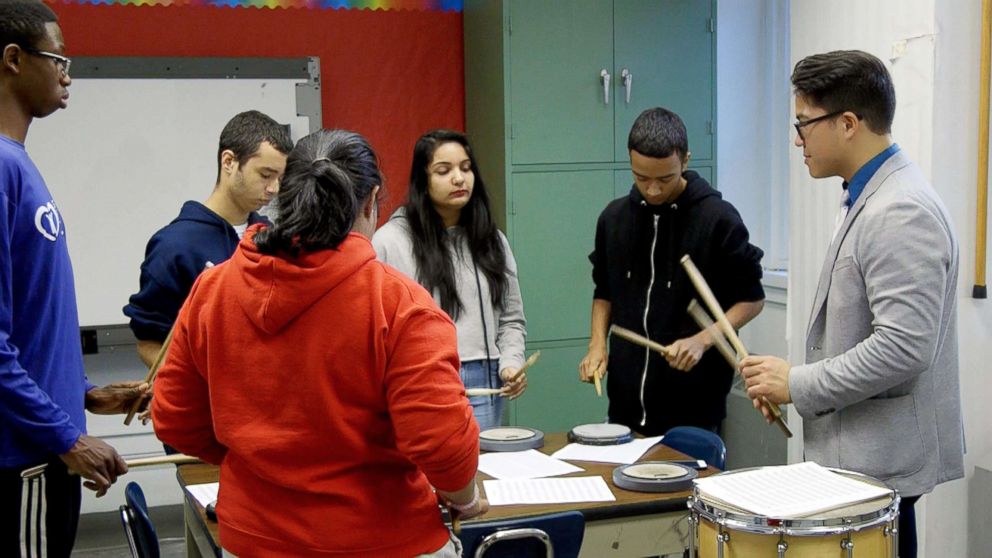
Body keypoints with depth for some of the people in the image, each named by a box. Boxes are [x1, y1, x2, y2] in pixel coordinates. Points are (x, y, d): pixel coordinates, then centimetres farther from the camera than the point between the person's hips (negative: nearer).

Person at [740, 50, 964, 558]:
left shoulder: (901, 212, -20)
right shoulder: (870, 199, 12)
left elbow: (903, 347, -27)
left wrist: (799, 384, -17)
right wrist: (790, 385, 10)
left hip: (878, 463, -9)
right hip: (858, 454, 9)